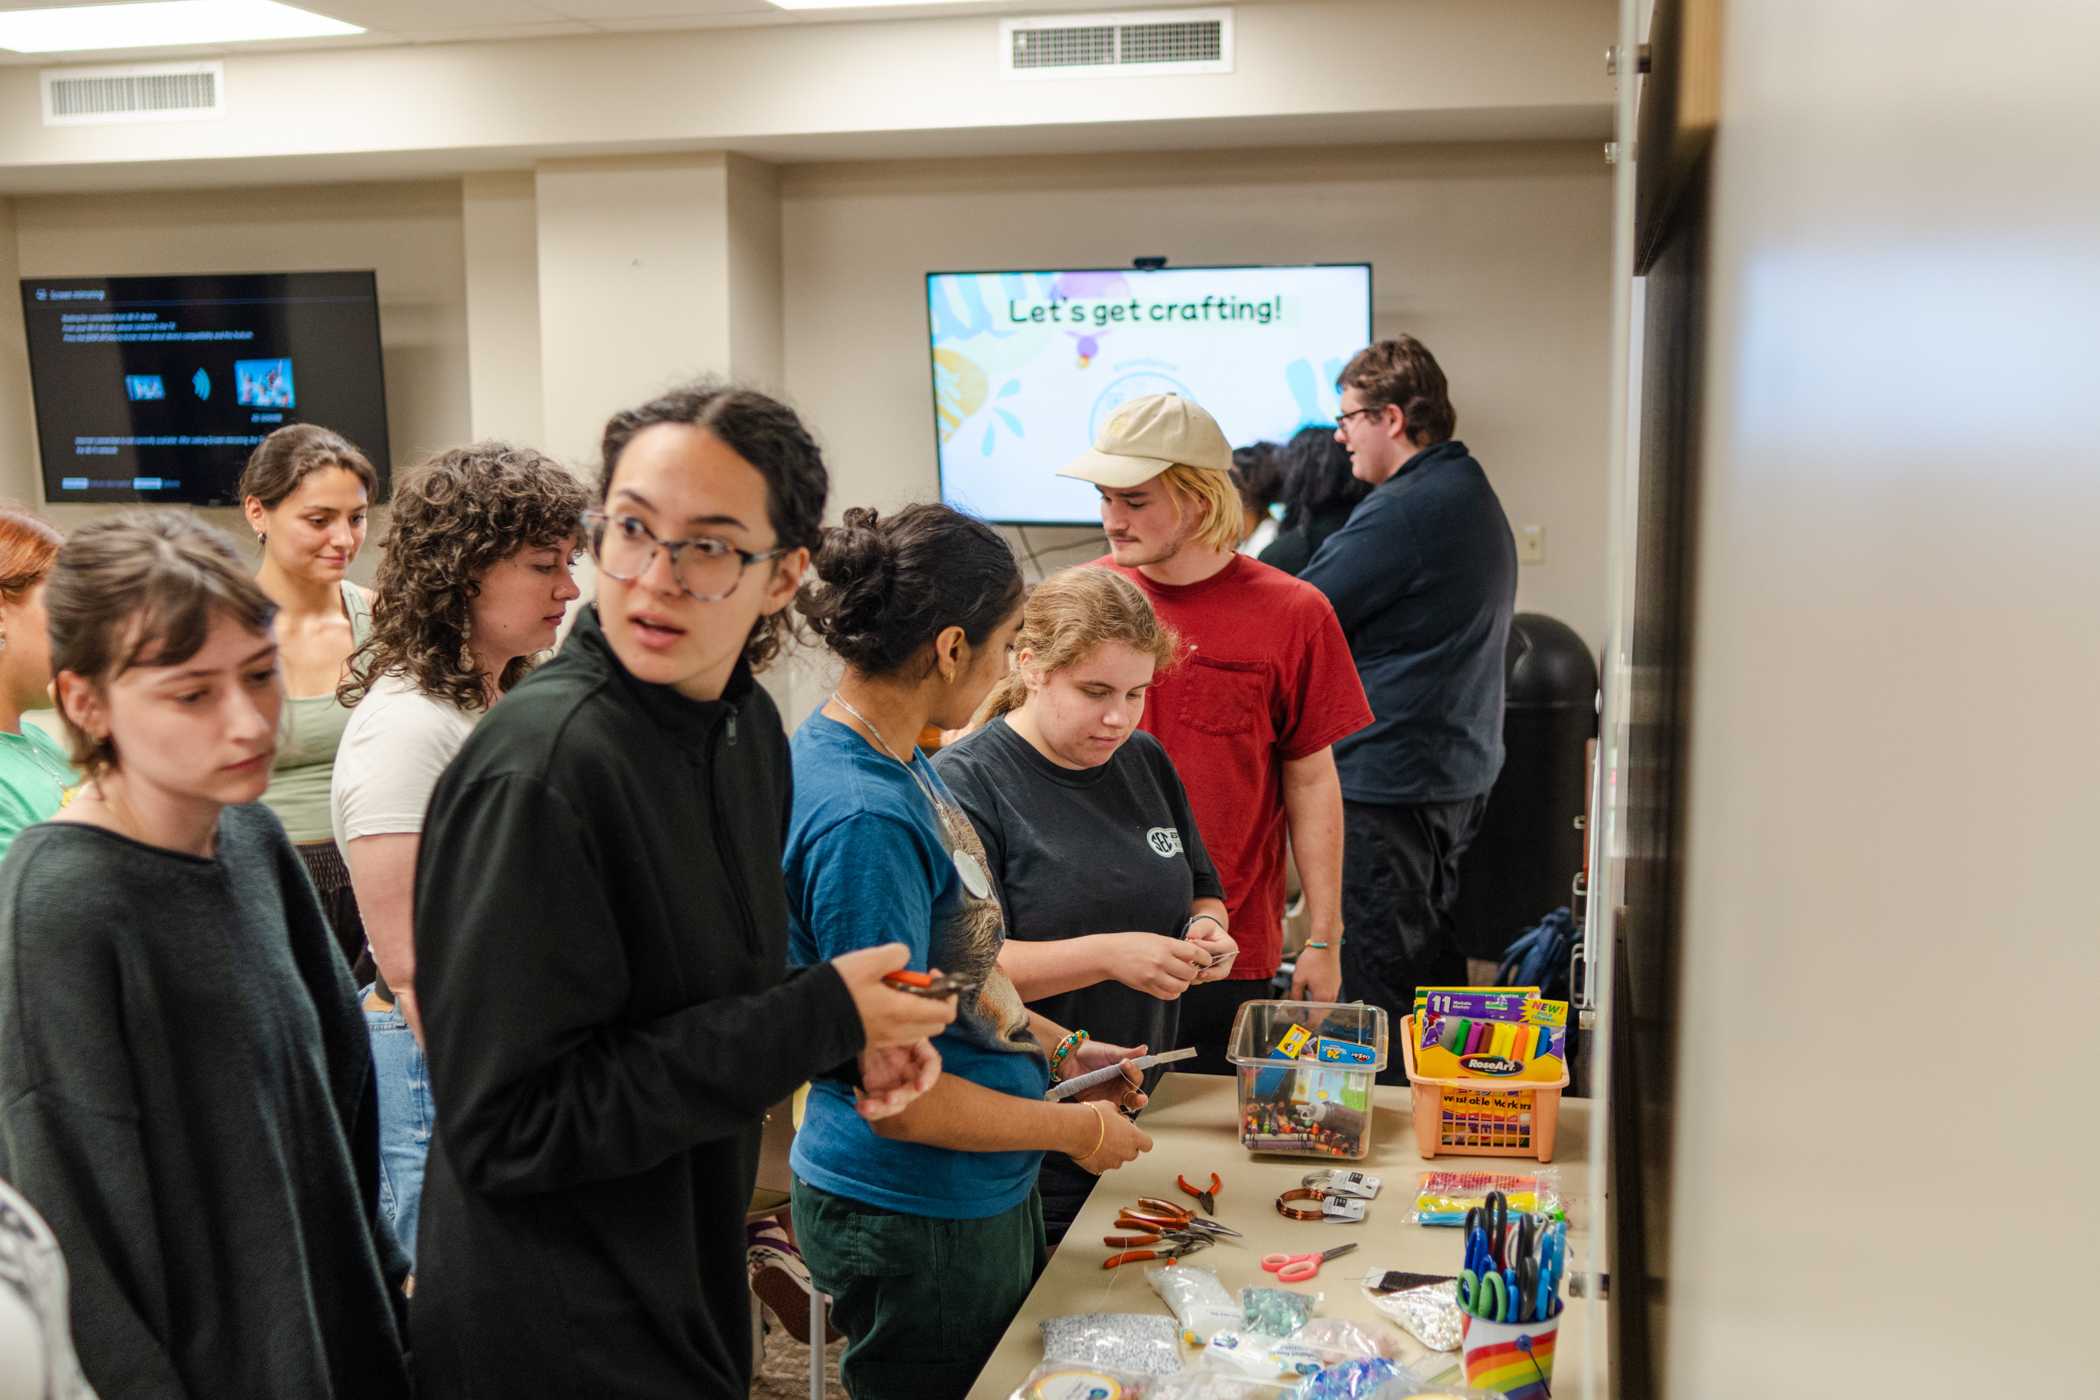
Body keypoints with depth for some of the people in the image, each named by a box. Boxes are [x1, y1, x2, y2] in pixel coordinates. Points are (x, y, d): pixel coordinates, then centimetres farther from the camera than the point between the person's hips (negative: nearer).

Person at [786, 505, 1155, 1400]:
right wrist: (1080, 1131, -14)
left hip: (983, 1194, 9)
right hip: (916, 1224, -9)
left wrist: (1058, 1048, 11)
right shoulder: (862, 816, -29)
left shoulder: (900, 763, 1)